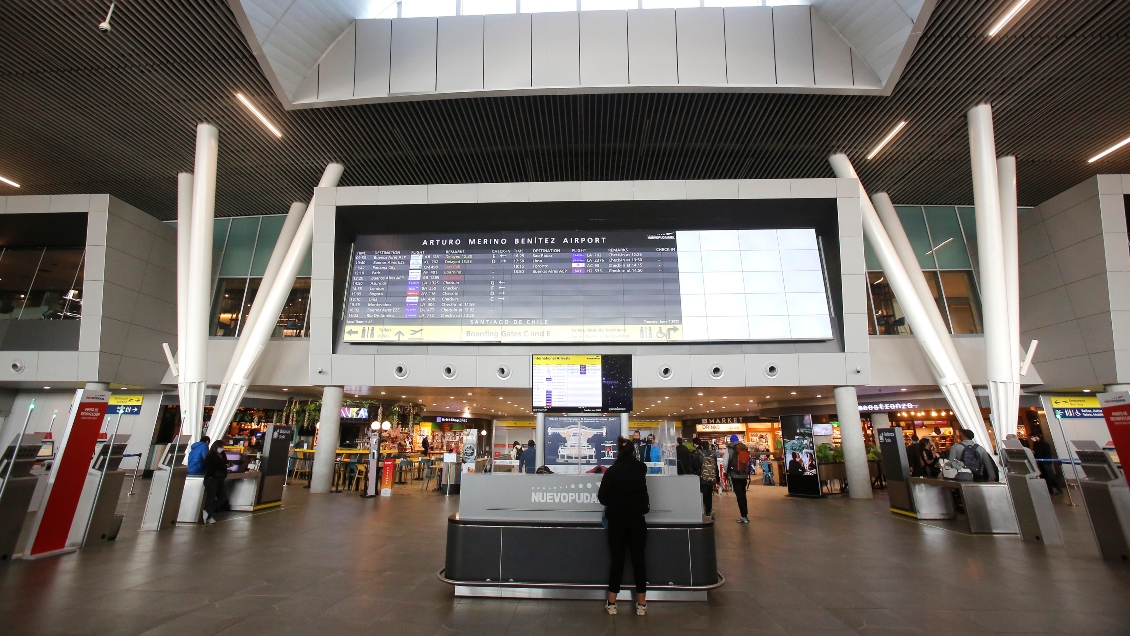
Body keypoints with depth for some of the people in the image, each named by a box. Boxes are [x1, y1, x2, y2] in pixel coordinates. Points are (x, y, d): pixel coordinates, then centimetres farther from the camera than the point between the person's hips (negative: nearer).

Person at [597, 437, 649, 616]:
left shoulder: (611, 471, -9)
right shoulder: (641, 468, 0)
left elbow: (603, 498, -9)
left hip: (616, 521, -1)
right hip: (637, 520, 1)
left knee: (616, 559, 8)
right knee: (638, 559, 8)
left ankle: (611, 603, 13)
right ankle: (641, 604, 13)